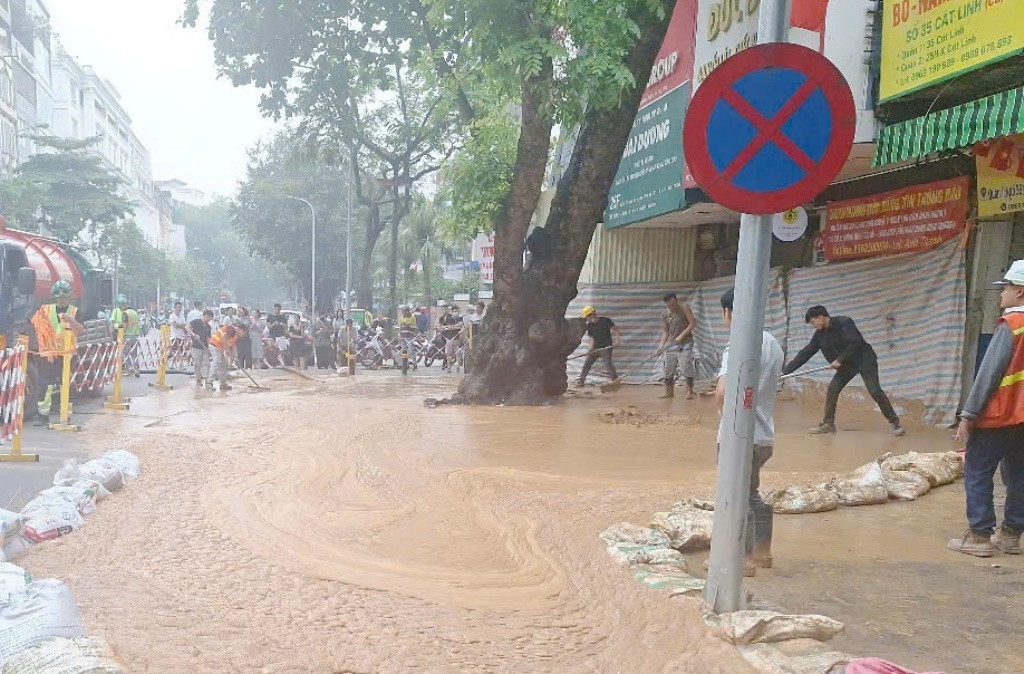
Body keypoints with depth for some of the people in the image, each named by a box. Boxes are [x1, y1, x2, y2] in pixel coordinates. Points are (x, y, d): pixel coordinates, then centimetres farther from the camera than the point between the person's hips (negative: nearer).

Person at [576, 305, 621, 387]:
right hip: (596, 348, 5)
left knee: (607, 364, -15)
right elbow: (592, 338, 5)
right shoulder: (589, 326, 6)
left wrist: (617, 340, -19)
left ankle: (615, 380, -2)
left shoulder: (605, 320, -8)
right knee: (586, 364, 2)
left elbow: (616, 329, -5)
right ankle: (581, 381, 10)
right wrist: (591, 349, -10)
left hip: (606, 347, -5)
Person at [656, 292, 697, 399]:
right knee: (668, 370, 7)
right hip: (671, 344, 5)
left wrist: (681, 335, -18)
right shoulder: (664, 314, 5)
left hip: (685, 343, -5)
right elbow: (665, 331, 8)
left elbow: (693, 323, -12)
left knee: (687, 368, -10)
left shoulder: (684, 307, -9)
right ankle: (669, 393, 17)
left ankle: (690, 392, 1)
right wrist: (662, 345, -6)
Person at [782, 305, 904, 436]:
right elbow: (805, 353, -1)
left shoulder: (844, 322, -21)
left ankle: (895, 422, -3)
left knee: (874, 390, -14)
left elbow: (855, 343, -29)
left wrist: (840, 360, -26)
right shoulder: (820, 334, -1)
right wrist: (785, 371, -6)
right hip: (846, 364, 7)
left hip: (864, 359, -7)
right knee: (832, 388, -5)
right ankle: (828, 423, 4)